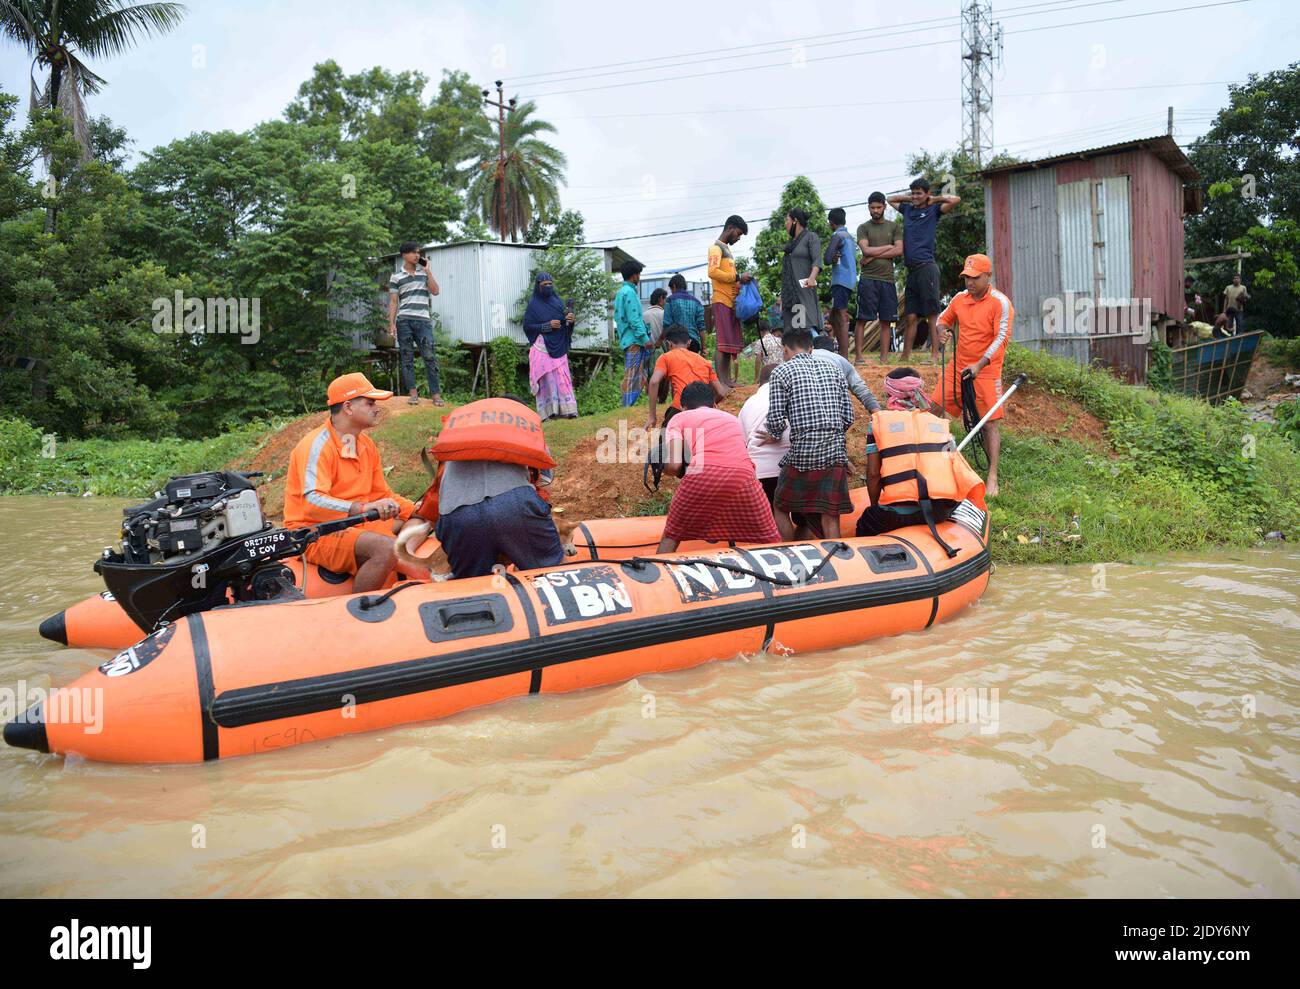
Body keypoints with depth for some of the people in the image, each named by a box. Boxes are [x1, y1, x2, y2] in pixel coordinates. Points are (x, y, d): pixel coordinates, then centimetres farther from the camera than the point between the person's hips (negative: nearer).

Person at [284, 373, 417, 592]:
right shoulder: (317, 445, -16)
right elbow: (313, 503, -31)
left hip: (355, 526, 9)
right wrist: (364, 508, -43)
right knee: (386, 548, -31)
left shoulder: (366, 445, 10)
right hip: (315, 532, -9)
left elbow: (383, 494, 17)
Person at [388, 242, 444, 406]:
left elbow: (435, 291, 2)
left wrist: (427, 270, 1)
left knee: (430, 356, -7)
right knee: (407, 357, -1)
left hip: (423, 320, 1)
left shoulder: (425, 272, 15)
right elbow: (393, 302, 7)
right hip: (404, 320, -1)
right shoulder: (396, 276, 9)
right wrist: (391, 323, -2)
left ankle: (435, 393, -7)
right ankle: (413, 392, 3)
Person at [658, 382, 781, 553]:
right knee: (770, 542, 17)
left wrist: (682, 472, 30)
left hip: (702, 474, -2)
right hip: (742, 475, 2)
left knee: (671, 537, 18)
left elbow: (673, 465, 7)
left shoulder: (679, 418, 22)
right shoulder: (732, 418, 35)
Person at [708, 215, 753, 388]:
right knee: (722, 342, -12)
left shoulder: (727, 249, 26)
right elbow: (713, 272, -18)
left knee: (731, 343, 7)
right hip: (721, 301, -10)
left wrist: (740, 283, 12)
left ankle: (728, 380, 9)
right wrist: (738, 278, -15)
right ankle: (721, 381, -15)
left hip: (731, 301, 10)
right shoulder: (716, 247, -3)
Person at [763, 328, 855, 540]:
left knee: (781, 509, 15)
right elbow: (848, 417, 11)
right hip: (835, 451, 4)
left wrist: (773, 436, 16)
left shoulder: (781, 372, 2)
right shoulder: (832, 369, 15)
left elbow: (776, 419, -5)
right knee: (830, 515, 5)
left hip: (802, 452, -4)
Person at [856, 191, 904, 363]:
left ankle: (884, 358, 6)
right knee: (862, 319, -6)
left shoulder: (894, 226, 13)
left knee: (886, 321, 3)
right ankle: (858, 356, -5)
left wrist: (874, 256, -7)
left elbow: (899, 251, -1)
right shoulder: (863, 227, 8)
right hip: (868, 279, -2)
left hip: (888, 279, 3)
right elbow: (866, 250, -8)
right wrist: (888, 247, -2)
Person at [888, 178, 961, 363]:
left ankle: (935, 356, -9)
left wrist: (935, 199, 4)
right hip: (911, 270, 6)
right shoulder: (908, 209, 20)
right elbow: (890, 199, 35)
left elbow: (956, 200, -8)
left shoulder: (933, 210, 5)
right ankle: (905, 358, 9)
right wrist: (910, 199, 23)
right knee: (911, 317, 7)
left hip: (926, 267, -6)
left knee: (932, 315, -7)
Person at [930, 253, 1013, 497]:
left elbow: (1002, 338, -17)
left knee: (990, 423, -4)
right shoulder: (960, 298, 7)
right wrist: (942, 331, -2)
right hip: (958, 368, 6)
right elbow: (943, 319, 23)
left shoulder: (1000, 303, -10)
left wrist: (980, 365, -27)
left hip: (986, 372, -6)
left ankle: (993, 477, 0)